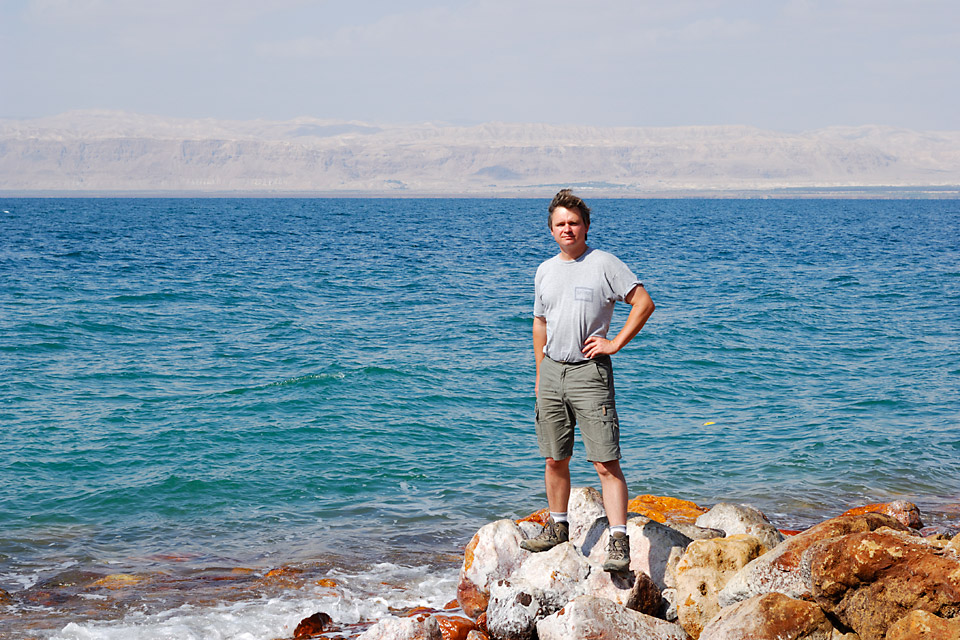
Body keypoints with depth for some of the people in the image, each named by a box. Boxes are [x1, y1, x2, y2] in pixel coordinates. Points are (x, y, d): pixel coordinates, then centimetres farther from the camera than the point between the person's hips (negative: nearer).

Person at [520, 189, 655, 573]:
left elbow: (644, 303, -6)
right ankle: (558, 527, 29)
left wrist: (616, 343, -11)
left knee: (606, 463, -10)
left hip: (589, 372, -6)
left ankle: (619, 541, -12)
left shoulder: (604, 264, -5)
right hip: (552, 372, 6)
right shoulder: (545, 270, 14)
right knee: (555, 459, 13)